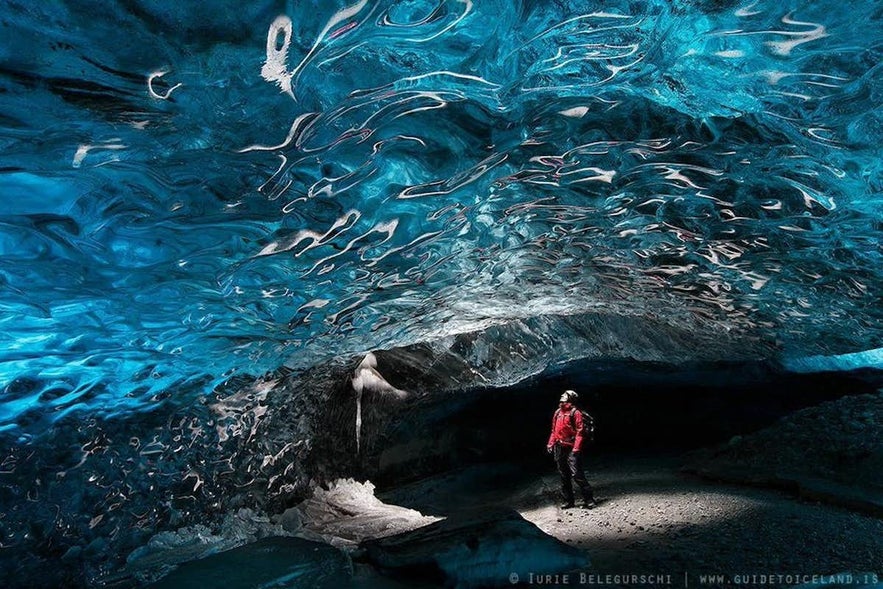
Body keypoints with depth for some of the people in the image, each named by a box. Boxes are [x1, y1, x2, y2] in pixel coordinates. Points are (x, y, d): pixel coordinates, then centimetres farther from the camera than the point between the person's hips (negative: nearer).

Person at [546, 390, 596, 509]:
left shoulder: (575, 412, -6)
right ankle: (568, 501, 19)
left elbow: (579, 432, -12)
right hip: (559, 449, 7)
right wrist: (550, 443, 12)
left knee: (577, 474, -12)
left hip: (571, 449, -7)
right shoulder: (557, 413, 15)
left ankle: (589, 499, -2)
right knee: (564, 476, 11)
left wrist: (576, 448, -19)